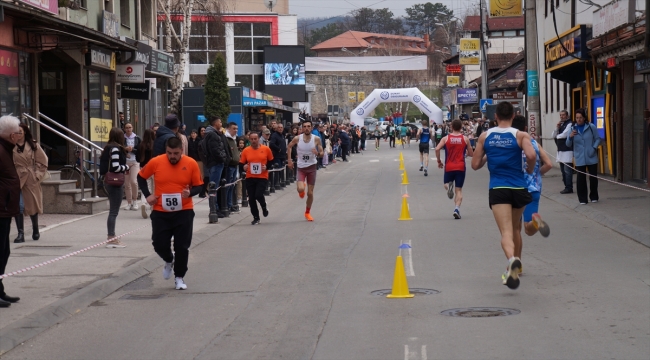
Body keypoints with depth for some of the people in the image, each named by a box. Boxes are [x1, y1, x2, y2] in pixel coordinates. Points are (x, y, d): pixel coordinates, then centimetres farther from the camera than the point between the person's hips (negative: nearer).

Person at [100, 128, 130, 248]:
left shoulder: (108, 148, 12)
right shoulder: (116, 149, -15)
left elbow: (107, 166, 12)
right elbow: (115, 167, -21)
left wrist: (123, 169, 7)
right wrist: (126, 167, -4)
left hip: (110, 182, 9)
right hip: (115, 183, -9)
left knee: (113, 211, 14)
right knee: (114, 211, -6)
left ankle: (111, 238, 18)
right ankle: (111, 239, -5)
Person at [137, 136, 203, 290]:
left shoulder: (191, 164, -8)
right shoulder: (155, 162, -7)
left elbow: (198, 186, 1)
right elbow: (141, 177, 10)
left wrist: (190, 193, -20)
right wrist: (147, 195, -1)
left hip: (184, 212, -1)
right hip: (160, 212, 1)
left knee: (182, 246, 0)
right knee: (159, 244, 1)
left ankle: (179, 277, 19)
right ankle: (169, 261, 35)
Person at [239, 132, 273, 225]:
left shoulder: (266, 149, -2)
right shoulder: (246, 151, 0)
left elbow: (272, 161, 8)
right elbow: (241, 164, 6)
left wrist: (267, 167, -10)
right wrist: (244, 167, -16)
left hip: (262, 177, -2)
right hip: (250, 178, 2)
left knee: (258, 195, -18)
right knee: (251, 198, 2)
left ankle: (264, 208, 17)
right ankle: (256, 218, 19)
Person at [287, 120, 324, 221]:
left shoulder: (316, 139, -10)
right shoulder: (297, 138, -11)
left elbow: (322, 153, -3)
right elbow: (289, 147, 9)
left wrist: (318, 153, -27)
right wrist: (289, 160, 2)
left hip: (312, 167, 1)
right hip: (301, 168, -1)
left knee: (310, 193, 5)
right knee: (300, 189, -21)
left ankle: (307, 212, 26)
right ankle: (302, 186, 18)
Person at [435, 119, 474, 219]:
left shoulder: (446, 138, 2)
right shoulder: (465, 139, 3)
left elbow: (437, 149, -12)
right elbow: (471, 154, 7)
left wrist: (439, 161, 1)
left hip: (449, 167, 0)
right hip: (461, 167, 0)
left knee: (446, 184, 22)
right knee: (459, 190, 4)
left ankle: (449, 186, -16)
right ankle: (457, 208, -17)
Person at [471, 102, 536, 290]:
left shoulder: (485, 136, 6)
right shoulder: (520, 135, -1)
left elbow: (475, 164, 8)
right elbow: (531, 155, -19)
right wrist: (530, 170, 1)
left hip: (497, 189, -1)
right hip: (518, 188, 1)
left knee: (506, 231, -12)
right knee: (515, 229, 22)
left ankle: (512, 259, -42)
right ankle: (512, 267, 32)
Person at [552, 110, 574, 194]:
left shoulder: (569, 124, -7)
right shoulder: (561, 125, 20)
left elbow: (564, 135, -19)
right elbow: (553, 135, 14)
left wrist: (557, 136, 2)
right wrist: (557, 127, -2)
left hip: (567, 151, -9)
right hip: (560, 150, 9)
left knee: (567, 170, -9)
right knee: (563, 170, 11)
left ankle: (569, 188, -8)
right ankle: (566, 186, 17)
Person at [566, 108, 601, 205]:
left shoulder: (591, 127, -4)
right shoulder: (573, 129, 2)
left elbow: (598, 139, 3)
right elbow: (568, 144, 5)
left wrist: (594, 148, -12)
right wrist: (570, 137, -15)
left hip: (591, 157, -1)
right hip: (579, 159, 1)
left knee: (593, 177, 7)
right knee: (580, 178, -2)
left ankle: (594, 197, 23)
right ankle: (582, 199, 5)